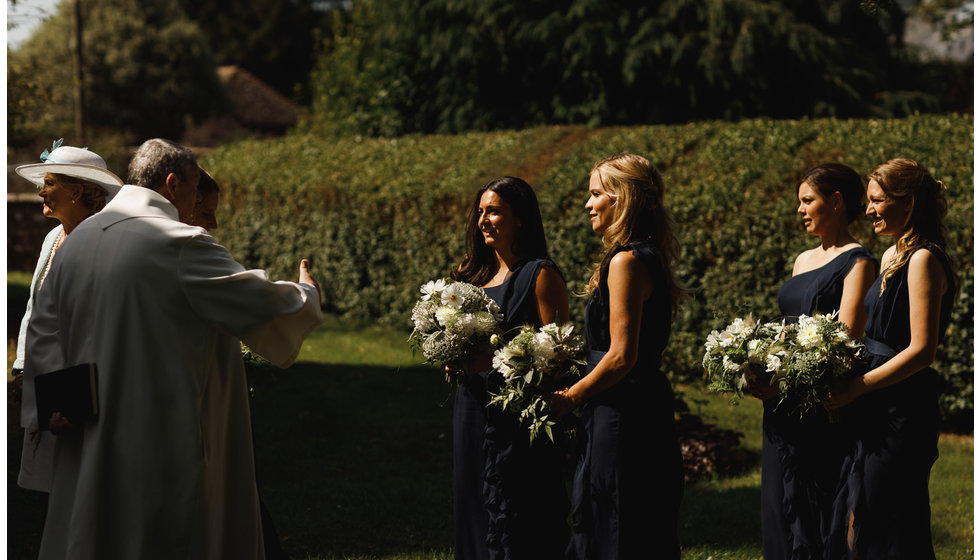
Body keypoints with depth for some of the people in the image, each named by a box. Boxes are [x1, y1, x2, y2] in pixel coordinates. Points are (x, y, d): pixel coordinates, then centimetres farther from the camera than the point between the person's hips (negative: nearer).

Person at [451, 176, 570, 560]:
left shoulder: (540, 275, -8)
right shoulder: (474, 273, 14)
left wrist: (494, 359, -22)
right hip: (473, 409, 7)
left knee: (513, 518, -5)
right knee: (474, 507, 11)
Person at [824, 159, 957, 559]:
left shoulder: (923, 260, -14)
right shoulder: (892, 256, 15)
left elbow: (921, 350, -19)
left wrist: (856, 387, -17)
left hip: (903, 413, -9)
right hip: (874, 411, 9)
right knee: (858, 523, 11)